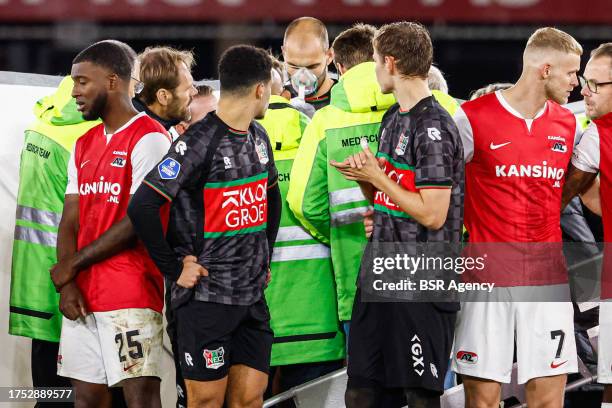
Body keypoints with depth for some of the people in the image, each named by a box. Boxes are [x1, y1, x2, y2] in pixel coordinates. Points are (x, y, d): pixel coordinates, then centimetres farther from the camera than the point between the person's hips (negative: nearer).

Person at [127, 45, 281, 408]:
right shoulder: (199, 142, -15)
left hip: (253, 293, 7)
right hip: (206, 294, -7)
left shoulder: (258, 137, 10)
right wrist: (175, 269, -15)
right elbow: (142, 208, -19)